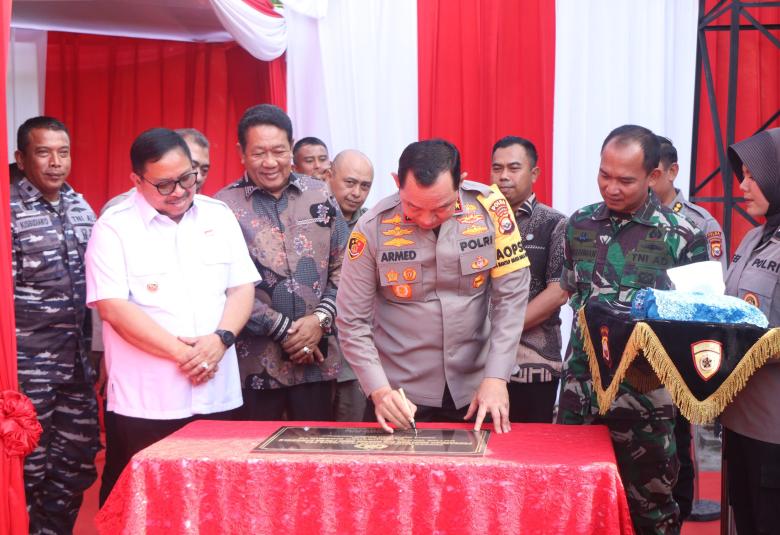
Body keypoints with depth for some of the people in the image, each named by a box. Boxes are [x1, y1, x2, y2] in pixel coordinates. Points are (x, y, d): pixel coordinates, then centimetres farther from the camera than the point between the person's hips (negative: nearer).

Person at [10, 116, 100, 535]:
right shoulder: (10, 210, -10)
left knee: (77, 461, 13)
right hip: (27, 364, -6)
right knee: (27, 468, 5)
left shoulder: (80, 206, 9)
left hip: (77, 359, 6)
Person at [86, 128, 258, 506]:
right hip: (144, 401, -3)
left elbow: (242, 288, 8)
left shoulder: (219, 217, 9)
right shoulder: (114, 227, -3)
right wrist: (180, 352, -15)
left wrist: (221, 338, -11)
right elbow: (113, 306, -11)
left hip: (217, 395, 4)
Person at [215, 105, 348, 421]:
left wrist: (320, 319, -7)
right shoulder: (226, 206, -3)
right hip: (256, 363, -2)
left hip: (316, 359, 3)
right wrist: (284, 330, -11)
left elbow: (342, 267, 7)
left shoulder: (320, 196, 7)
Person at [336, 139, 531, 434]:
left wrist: (496, 378, -14)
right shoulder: (372, 228, -12)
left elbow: (511, 295, -8)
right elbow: (352, 321, -7)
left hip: (474, 393, 1)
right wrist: (379, 390, -17)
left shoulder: (490, 207, -11)